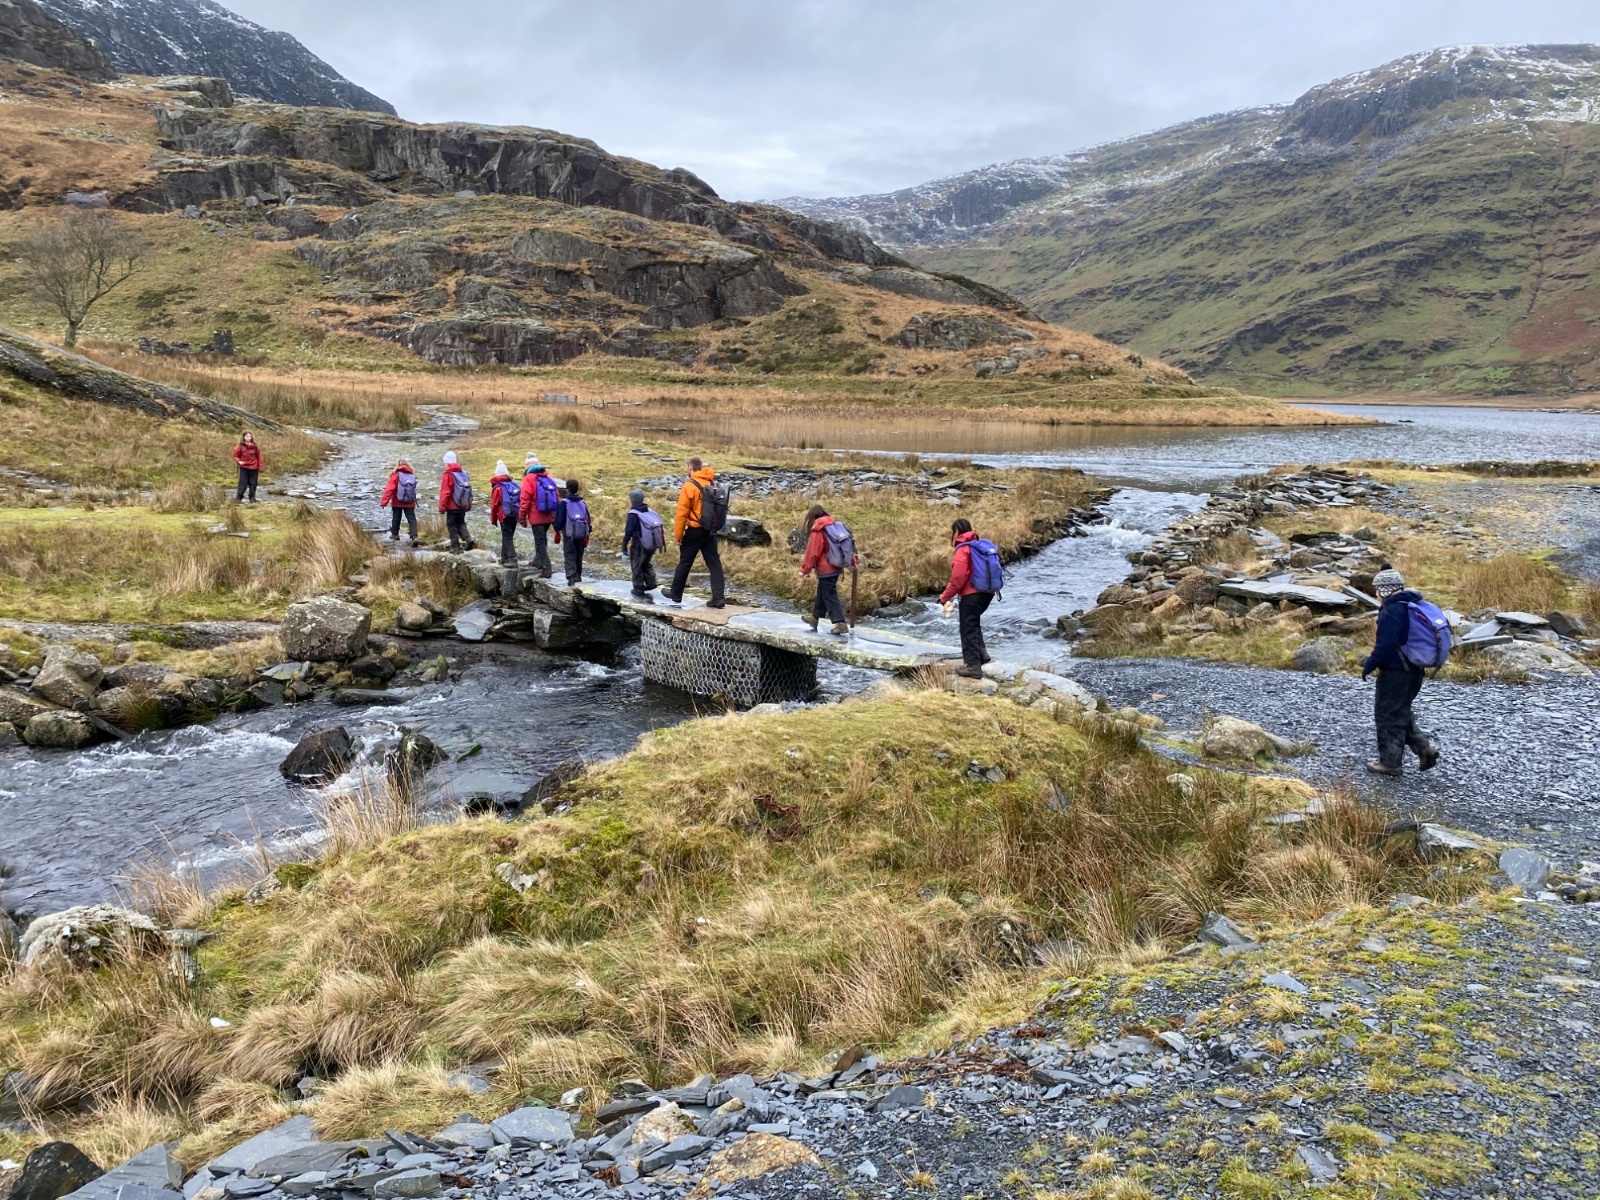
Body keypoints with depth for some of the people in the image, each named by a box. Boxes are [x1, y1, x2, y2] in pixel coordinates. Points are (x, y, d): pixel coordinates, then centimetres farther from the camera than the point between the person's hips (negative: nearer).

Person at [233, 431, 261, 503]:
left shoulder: (255, 447, 0)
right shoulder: (240, 446, -4)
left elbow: (259, 458, 5)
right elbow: (235, 456, 5)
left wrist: (260, 468, 3)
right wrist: (239, 461, -16)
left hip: (253, 469, 2)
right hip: (244, 468, -2)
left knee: (253, 484, 7)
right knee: (243, 484, -3)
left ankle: (252, 499, 18)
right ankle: (238, 497, 5)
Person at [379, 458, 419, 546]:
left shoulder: (396, 475, -8)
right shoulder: (412, 475, 3)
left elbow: (389, 489, -13)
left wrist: (384, 502, -13)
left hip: (397, 503, -2)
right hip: (410, 503, 2)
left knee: (396, 518, 18)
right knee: (412, 519, -3)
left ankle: (395, 534, 34)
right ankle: (414, 537, -20)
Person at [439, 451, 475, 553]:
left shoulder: (448, 474, -13)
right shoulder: (464, 472, 5)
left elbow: (444, 492, -15)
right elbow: (469, 489, 10)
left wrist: (442, 506, -9)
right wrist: (469, 505, 17)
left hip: (452, 505, -6)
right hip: (463, 505, 6)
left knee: (452, 525, 4)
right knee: (461, 523, 19)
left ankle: (455, 547, 3)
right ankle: (469, 540, -1)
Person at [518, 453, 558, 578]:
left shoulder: (529, 479, -8)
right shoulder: (548, 477, 9)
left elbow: (525, 500, -12)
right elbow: (557, 497, 10)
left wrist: (523, 517, -5)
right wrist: (557, 514, 17)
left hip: (537, 517, -6)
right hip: (549, 516, 6)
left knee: (540, 541, -3)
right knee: (542, 538, 25)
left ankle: (547, 569, -10)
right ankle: (538, 561, 40)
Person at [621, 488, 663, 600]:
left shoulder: (633, 514, -14)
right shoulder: (649, 511, 7)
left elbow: (629, 531, -16)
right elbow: (660, 525, 12)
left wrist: (624, 546, -7)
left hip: (640, 545, -7)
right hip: (652, 544, 7)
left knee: (637, 567, 5)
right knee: (647, 564, 27)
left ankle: (639, 591, 7)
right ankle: (650, 583, 25)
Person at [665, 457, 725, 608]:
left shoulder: (689, 486, -13)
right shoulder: (712, 485, 7)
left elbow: (682, 513, -13)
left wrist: (678, 534, -6)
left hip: (695, 531, -5)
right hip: (711, 530, 5)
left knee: (684, 562, 8)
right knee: (714, 563, 3)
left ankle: (676, 594, 21)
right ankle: (718, 598, -4)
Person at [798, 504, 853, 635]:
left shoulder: (817, 531, -15)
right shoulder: (836, 526, 7)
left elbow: (812, 553, -15)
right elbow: (848, 545, 11)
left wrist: (804, 570, -7)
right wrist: (852, 562, 19)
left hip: (826, 569, -8)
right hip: (836, 567, 8)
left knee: (830, 596, -6)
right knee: (822, 593, 22)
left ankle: (840, 623, -13)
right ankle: (815, 618, 35)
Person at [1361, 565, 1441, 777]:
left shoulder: (1391, 611, -21)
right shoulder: (1413, 605, 9)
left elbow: (1385, 645, -24)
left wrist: (1369, 665, -11)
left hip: (1394, 672, -9)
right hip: (1414, 670, 9)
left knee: (1388, 715, 3)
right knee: (1402, 713, 22)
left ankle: (1390, 761, 10)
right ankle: (1424, 749, 12)